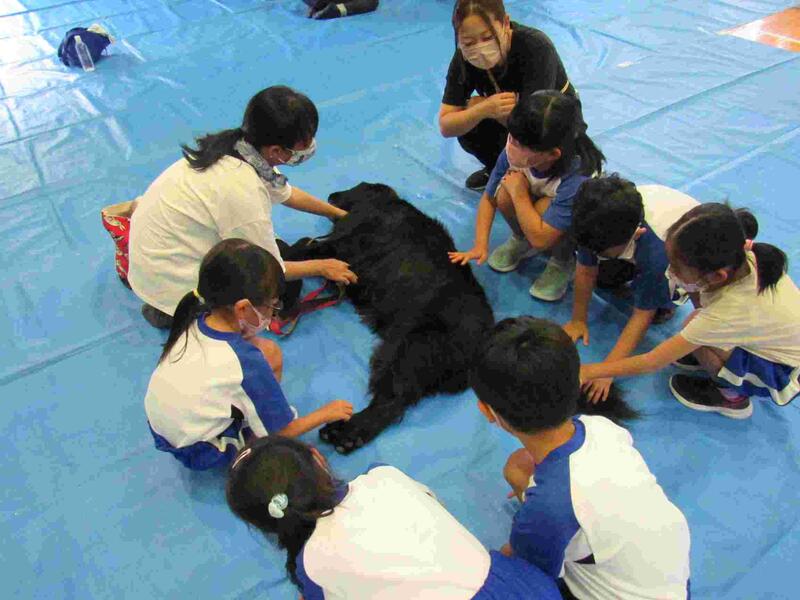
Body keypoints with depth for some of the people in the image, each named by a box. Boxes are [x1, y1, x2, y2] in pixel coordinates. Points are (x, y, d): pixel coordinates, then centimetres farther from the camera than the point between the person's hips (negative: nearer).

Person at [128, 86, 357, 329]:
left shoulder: (240, 144, -10)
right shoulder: (242, 191, -34)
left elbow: (285, 193, 11)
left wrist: (338, 213, 19)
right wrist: (322, 267, -3)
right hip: (169, 279, -8)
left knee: (280, 249, 13)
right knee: (287, 287, -1)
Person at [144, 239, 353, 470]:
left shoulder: (193, 320, -14)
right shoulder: (246, 362, -30)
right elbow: (279, 431, -15)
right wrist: (326, 413, -1)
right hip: (198, 453, -6)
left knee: (269, 351, 0)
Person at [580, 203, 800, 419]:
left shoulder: (729, 311, -37)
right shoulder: (740, 255, -23)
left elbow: (651, 363, -29)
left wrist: (588, 372, -23)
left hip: (781, 371, -6)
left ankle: (732, 396, -1)